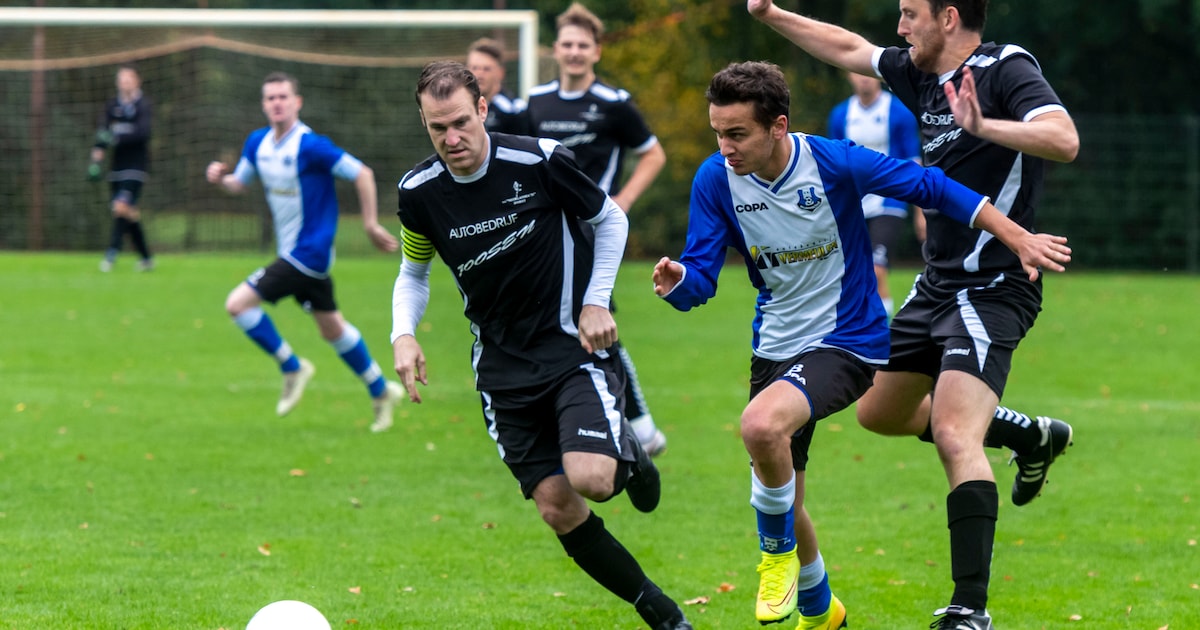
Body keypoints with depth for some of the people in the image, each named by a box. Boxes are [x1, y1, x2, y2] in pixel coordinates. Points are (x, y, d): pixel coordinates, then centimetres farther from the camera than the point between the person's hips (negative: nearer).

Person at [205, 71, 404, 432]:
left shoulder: (310, 146, -20)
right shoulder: (258, 143, 4)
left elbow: (362, 174, -16)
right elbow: (239, 183, 17)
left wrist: (371, 225, -13)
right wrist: (220, 178, -7)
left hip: (308, 252, -8)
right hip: (293, 251, 8)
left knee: (238, 304, -13)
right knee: (332, 328, 17)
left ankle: (292, 368, 2)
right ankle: (381, 391, 31)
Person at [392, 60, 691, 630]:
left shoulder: (539, 160, -14)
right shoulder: (419, 192, -5)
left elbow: (610, 220, 2)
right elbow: (414, 272, 13)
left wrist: (596, 302, -6)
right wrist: (404, 334, -6)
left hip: (574, 347, -3)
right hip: (502, 365, 4)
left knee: (591, 478, -25)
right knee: (558, 510, -2)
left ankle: (629, 457, 14)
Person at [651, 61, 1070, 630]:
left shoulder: (833, 163, -19)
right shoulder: (716, 179, -9)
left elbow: (930, 187, -10)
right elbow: (700, 277, -7)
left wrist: (1018, 238, -9)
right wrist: (677, 281, -31)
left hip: (846, 342, -5)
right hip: (774, 348, 5)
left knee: (762, 425, -34)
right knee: (782, 505, 13)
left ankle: (779, 552, -8)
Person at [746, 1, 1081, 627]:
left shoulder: (1006, 70, -16)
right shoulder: (919, 73, 8)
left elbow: (1064, 139, -32)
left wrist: (982, 126, -42)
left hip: (990, 289, -10)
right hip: (936, 286, 10)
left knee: (954, 437, -23)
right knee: (879, 412, 24)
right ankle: (1032, 436, 38)